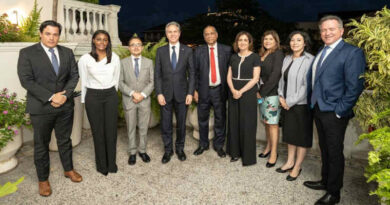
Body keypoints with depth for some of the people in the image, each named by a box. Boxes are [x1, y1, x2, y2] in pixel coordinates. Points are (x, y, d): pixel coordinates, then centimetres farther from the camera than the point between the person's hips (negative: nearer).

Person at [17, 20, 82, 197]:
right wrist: (51, 97, -18)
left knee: (65, 140, 18)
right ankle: (43, 179, 27)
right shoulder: (27, 53, -6)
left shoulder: (67, 52, 6)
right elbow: (26, 80, -13)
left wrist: (65, 95, -12)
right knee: (41, 145, 10)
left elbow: (74, 75, 4)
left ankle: (68, 169, 37)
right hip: (41, 107, -3)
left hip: (65, 105, 3)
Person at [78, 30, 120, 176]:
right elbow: (83, 81, 3)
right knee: (98, 131, 7)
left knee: (111, 130, 5)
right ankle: (101, 165, 22)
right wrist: (84, 99, 7)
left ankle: (112, 163, 21)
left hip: (111, 96, 2)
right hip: (93, 97, -1)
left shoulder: (115, 58, 0)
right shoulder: (85, 59, -5)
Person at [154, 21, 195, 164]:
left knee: (181, 123, 11)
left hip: (182, 93, 0)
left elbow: (191, 73, 1)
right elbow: (157, 74, 2)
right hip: (166, 93, 1)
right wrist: (159, 93, -7)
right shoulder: (161, 51, 3)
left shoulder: (187, 50, 1)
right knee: (166, 124, 7)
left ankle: (180, 148, 29)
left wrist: (190, 93, -6)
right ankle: (168, 150, 24)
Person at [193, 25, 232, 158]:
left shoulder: (226, 50, 2)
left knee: (220, 119, 8)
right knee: (203, 119, 11)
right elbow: (195, 71, 3)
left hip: (220, 90, 0)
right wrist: (195, 90, -2)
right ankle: (203, 144, 30)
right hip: (204, 90, 1)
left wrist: (229, 89, -3)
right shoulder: (199, 51, 4)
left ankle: (219, 145, 26)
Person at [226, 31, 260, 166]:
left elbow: (255, 78, -9)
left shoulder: (254, 57, -2)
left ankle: (248, 156, 12)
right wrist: (233, 90, -10)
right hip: (234, 94, 4)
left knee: (247, 124, 0)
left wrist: (241, 91, -16)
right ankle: (235, 152, 21)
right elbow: (229, 77, 8)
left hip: (248, 93, -4)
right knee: (234, 122, 7)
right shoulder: (233, 57, 11)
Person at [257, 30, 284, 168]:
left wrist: (262, 92, -11)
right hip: (263, 93, 7)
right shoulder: (262, 55, 15)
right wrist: (260, 91, 0)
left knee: (273, 123, -3)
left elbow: (275, 75, -15)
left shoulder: (278, 54, -7)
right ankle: (269, 147, 27)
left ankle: (274, 154, 5)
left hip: (273, 93, -7)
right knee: (266, 122, 13)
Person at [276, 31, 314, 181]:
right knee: (289, 132, 16)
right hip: (287, 104, 7)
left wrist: (290, 102, -14)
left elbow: (307, 85, -18)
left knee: (302, 135, 6)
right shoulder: (287, 59, 9)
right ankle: (290, 162, 31)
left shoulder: (309, 60, -15)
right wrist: (281, 96, 2)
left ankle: (297, 167, 19)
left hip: (301, 104, -7)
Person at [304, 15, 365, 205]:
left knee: (335, 152, 6)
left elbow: (355, 86, -17)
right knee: (324, 149, 21)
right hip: (318, 110, 7)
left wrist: (340, 111, -17)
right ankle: (325, 181, 39)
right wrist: (311, 101, 10)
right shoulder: (320, 52, 12)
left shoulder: (352, 52, -12)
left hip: (334, 113, -7)